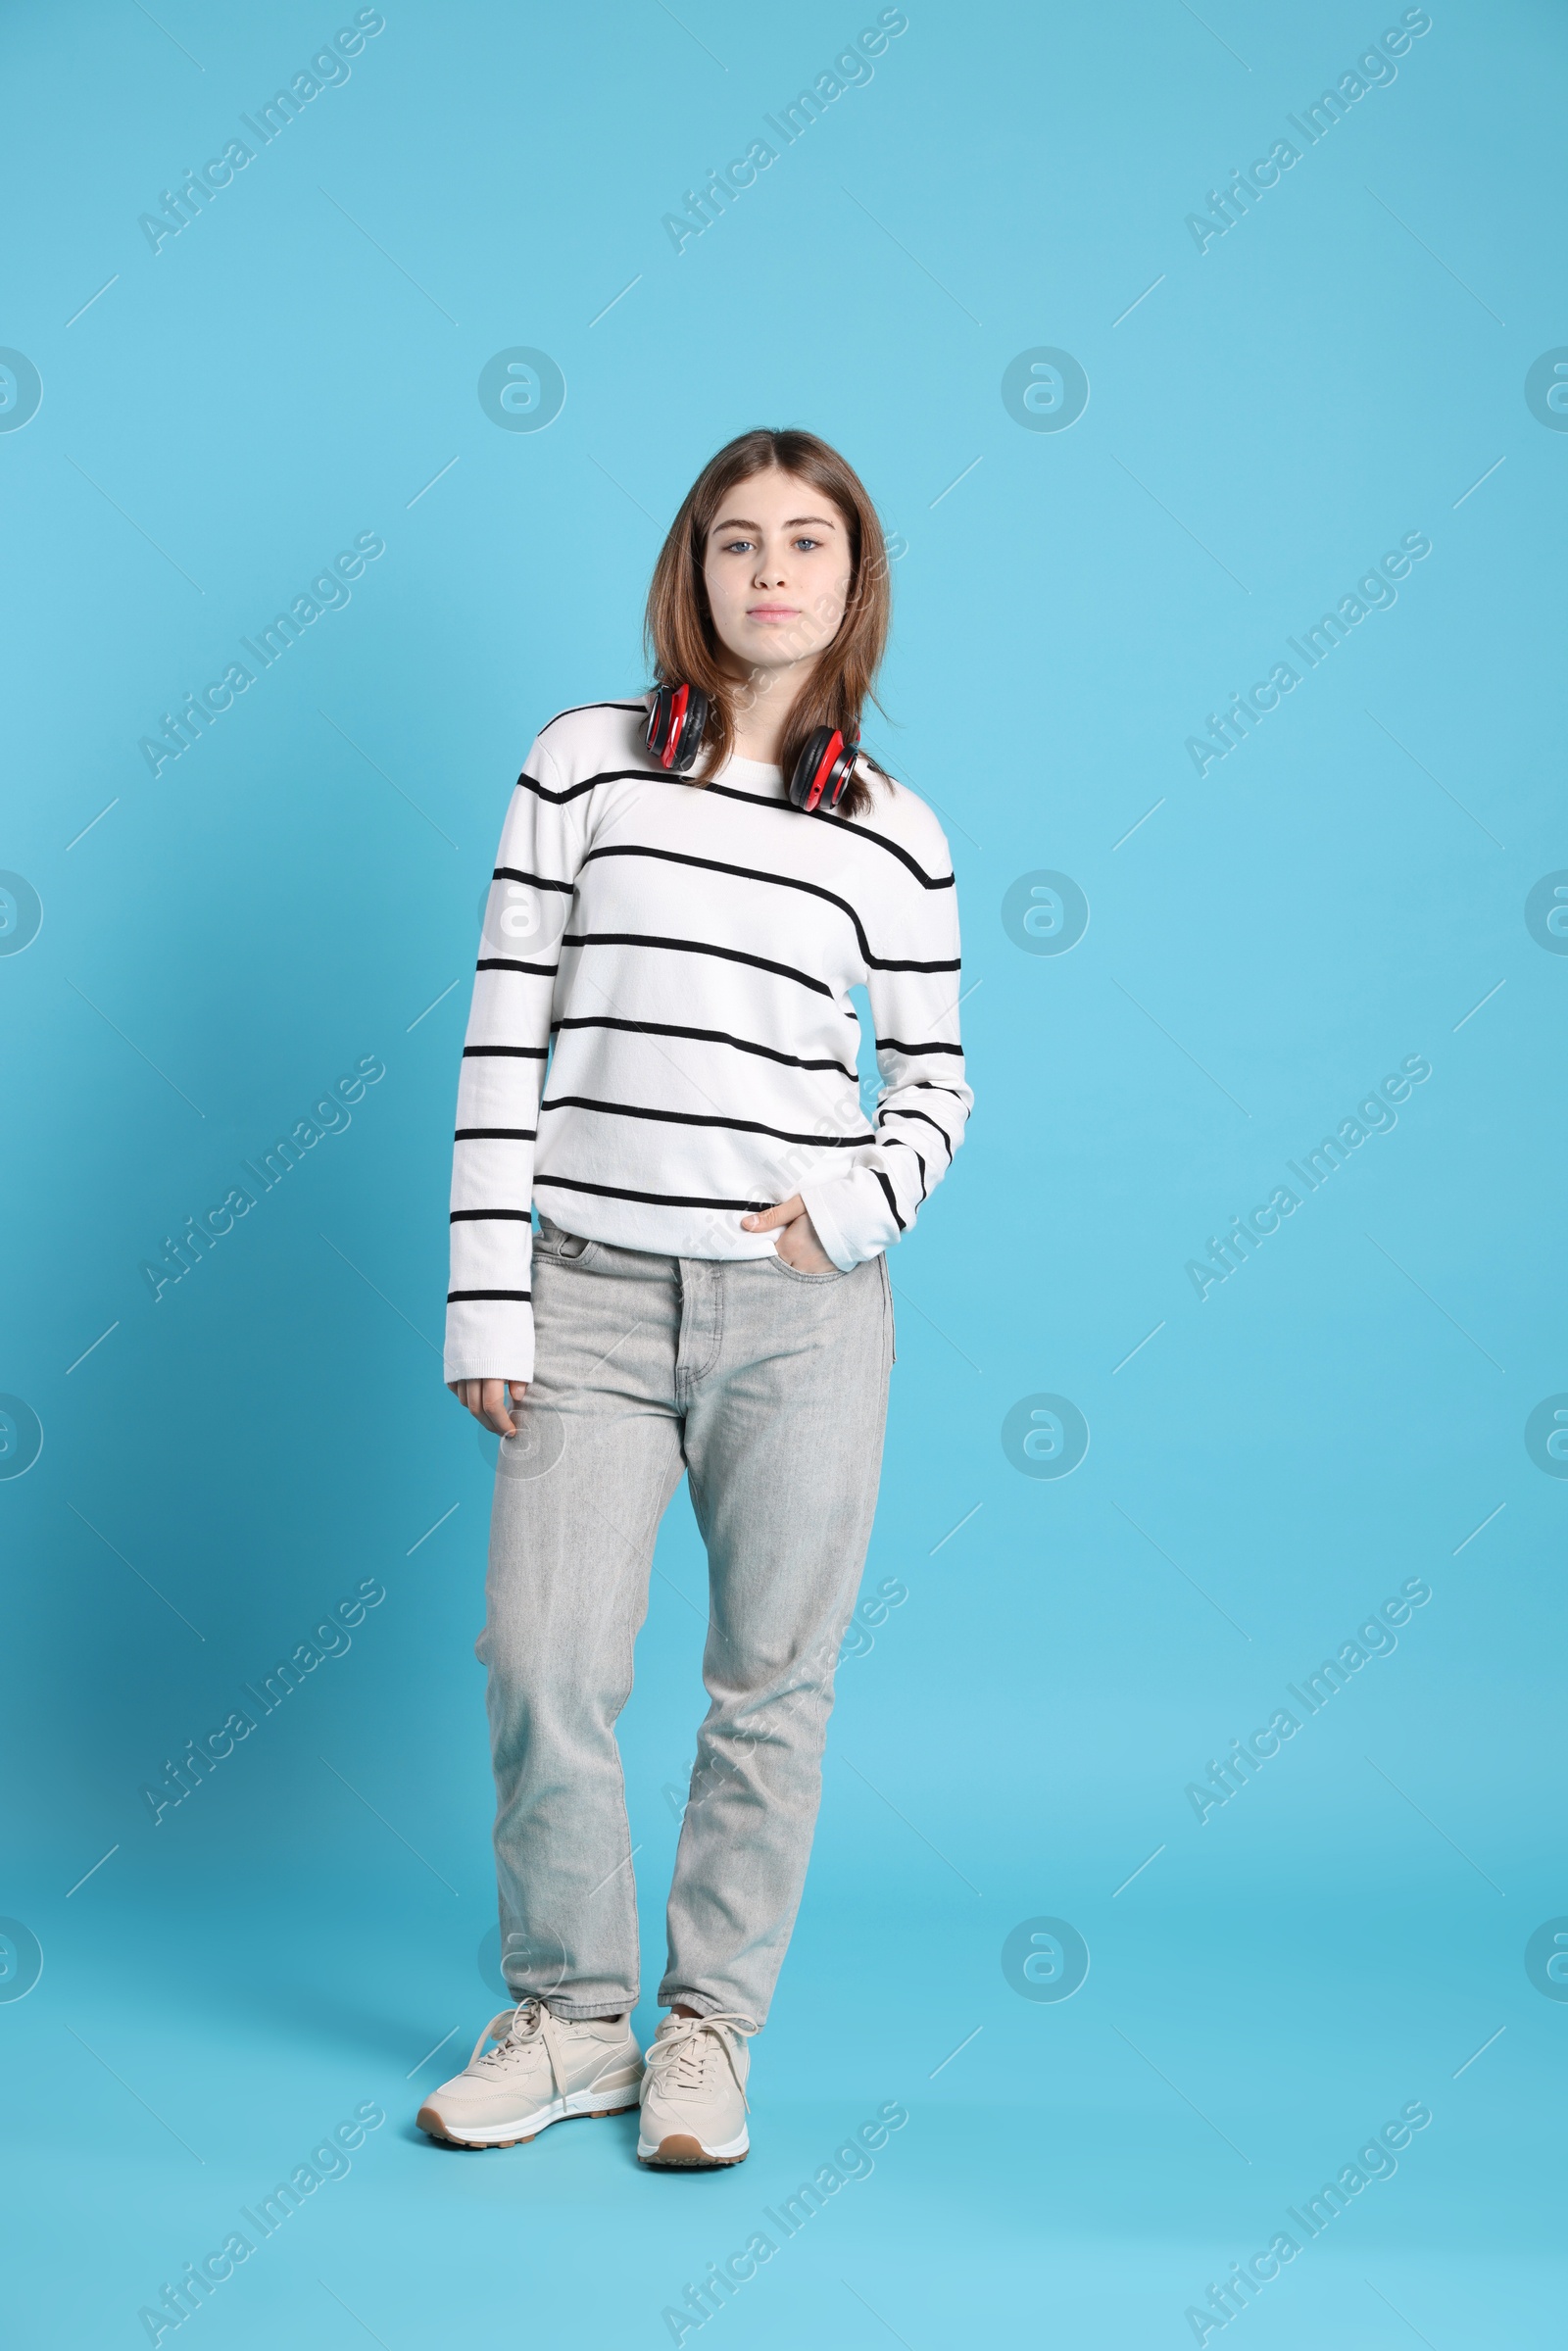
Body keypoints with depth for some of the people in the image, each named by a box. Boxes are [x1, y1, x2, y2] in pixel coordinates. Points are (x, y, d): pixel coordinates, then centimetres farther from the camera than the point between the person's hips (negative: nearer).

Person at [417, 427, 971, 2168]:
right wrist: (488, 1296, -3)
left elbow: (934, 1080, 13)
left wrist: (860, 1202, -8)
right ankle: (571, 2019, 19)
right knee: (543, 1668, -3)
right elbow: (504, 1035, 1)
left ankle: (709, 2027, 23)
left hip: (803, 1309, 1)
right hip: (594, 1295, 0)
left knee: (771, 1684, 6)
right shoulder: (583, 764, 3)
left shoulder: (896, 834, 5)